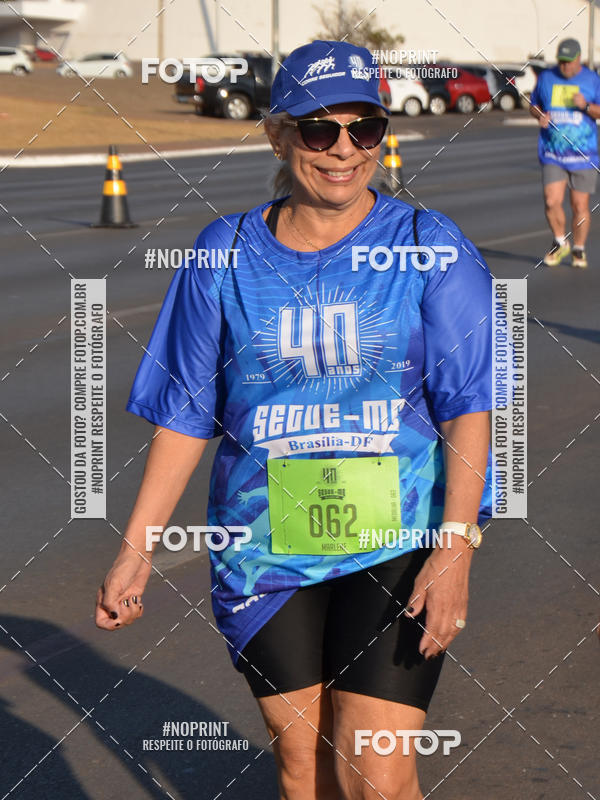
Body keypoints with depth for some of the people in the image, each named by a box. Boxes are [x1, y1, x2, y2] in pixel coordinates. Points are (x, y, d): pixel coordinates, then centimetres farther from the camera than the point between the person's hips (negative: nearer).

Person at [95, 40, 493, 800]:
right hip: (267, 551, 2)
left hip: (399, 546, -2)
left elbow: (467, 406, -5)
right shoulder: (224, 254, 3)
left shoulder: (430, 247, -1)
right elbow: (185, 415, 8)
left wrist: (455, 545, -16)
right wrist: (135, 550, 4)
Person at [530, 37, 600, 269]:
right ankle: (560, 243, 14)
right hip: (552, 154, 1)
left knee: (580, 206, 2)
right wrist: (540, 116, -6)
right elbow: (533, 105, 17)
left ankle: (579, 250, 23)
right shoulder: (546, 78, 6)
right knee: (552, 202, -11)